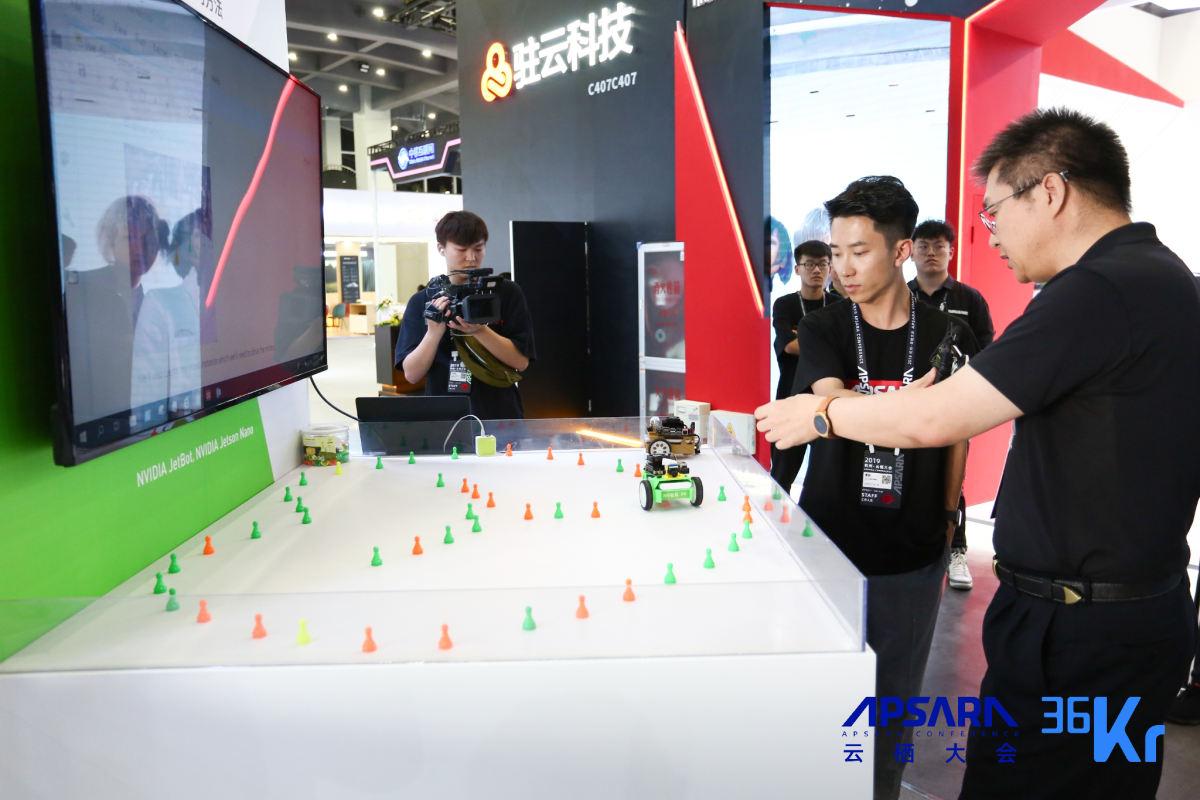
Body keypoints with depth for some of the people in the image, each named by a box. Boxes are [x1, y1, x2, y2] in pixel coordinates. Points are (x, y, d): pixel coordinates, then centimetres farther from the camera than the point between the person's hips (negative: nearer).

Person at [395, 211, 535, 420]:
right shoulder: (421, 302, 6)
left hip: (500, 418, -1)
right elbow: (411, 374, 1)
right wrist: (434, 332, -14)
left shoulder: (507, 293, 3)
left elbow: (521, 361, -2)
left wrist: (479, 331, -15)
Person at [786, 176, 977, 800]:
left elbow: (956, 441, 8)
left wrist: (947, 528, 9)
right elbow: (834, 402, -19)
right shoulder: (822, 330, -2)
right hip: (827, 545, 0)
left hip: (912, 558, 1)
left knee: (894, 701, 14)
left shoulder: (949, 337, 0)